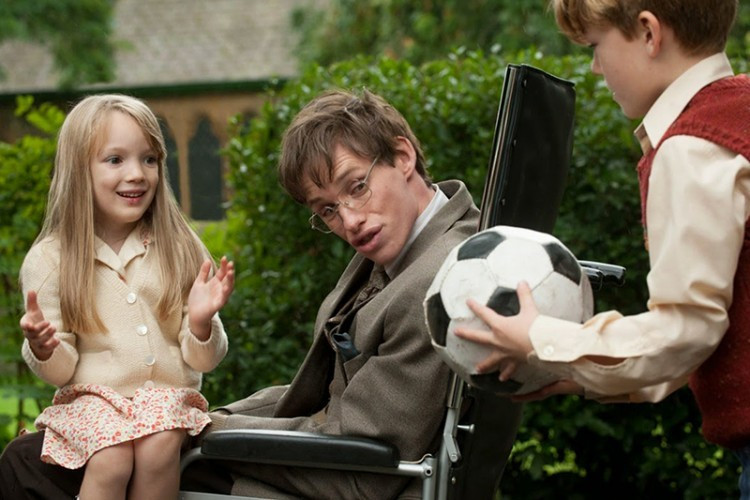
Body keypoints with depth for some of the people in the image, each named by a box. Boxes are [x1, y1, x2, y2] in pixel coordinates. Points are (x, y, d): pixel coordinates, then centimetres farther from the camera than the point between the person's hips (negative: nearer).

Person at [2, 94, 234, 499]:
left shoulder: (180, 249, 3)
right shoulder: (50, 259, 0)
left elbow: (201, 361, 4)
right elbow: (60, 372, 2)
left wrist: (201, 323, -17)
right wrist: (42, 349, -21)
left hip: (168, 395, 1)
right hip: (91, 398, -1)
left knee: (158, 448, -31)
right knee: (111, 460, -30)